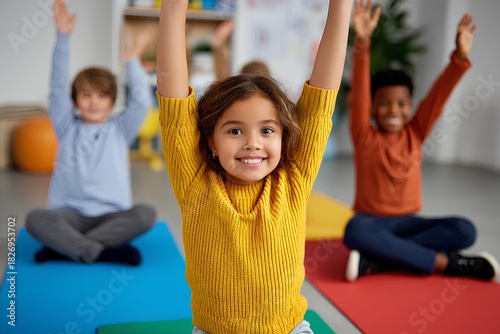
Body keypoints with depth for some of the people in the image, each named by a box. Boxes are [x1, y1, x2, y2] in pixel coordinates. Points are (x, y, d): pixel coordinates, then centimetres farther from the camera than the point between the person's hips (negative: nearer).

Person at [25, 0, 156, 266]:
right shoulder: (68, 128, 8)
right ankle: (105, 252, -30)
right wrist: (63, 37, -10)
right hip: (70, 214, 0)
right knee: (35, 219, -29)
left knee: (145, 214, -30)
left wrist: (132, 62, -8)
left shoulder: (119, 129, 8)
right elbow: (58, 89, -2)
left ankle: (63, 247, -24)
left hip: (111, 216, 1)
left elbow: (141, 102, -6)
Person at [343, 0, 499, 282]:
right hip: (372, 221, -4)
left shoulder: (415, 135, 4)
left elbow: (438, 95, -6)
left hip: (407, 221, 4)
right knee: (356, 231, -39)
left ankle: (375, 260, -26)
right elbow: (359, 94, -18)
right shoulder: (365, 137, -5)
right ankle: (445, 261, -26)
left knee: (464, 230, -20)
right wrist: (362, 43, -31)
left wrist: (461, 56, -18)